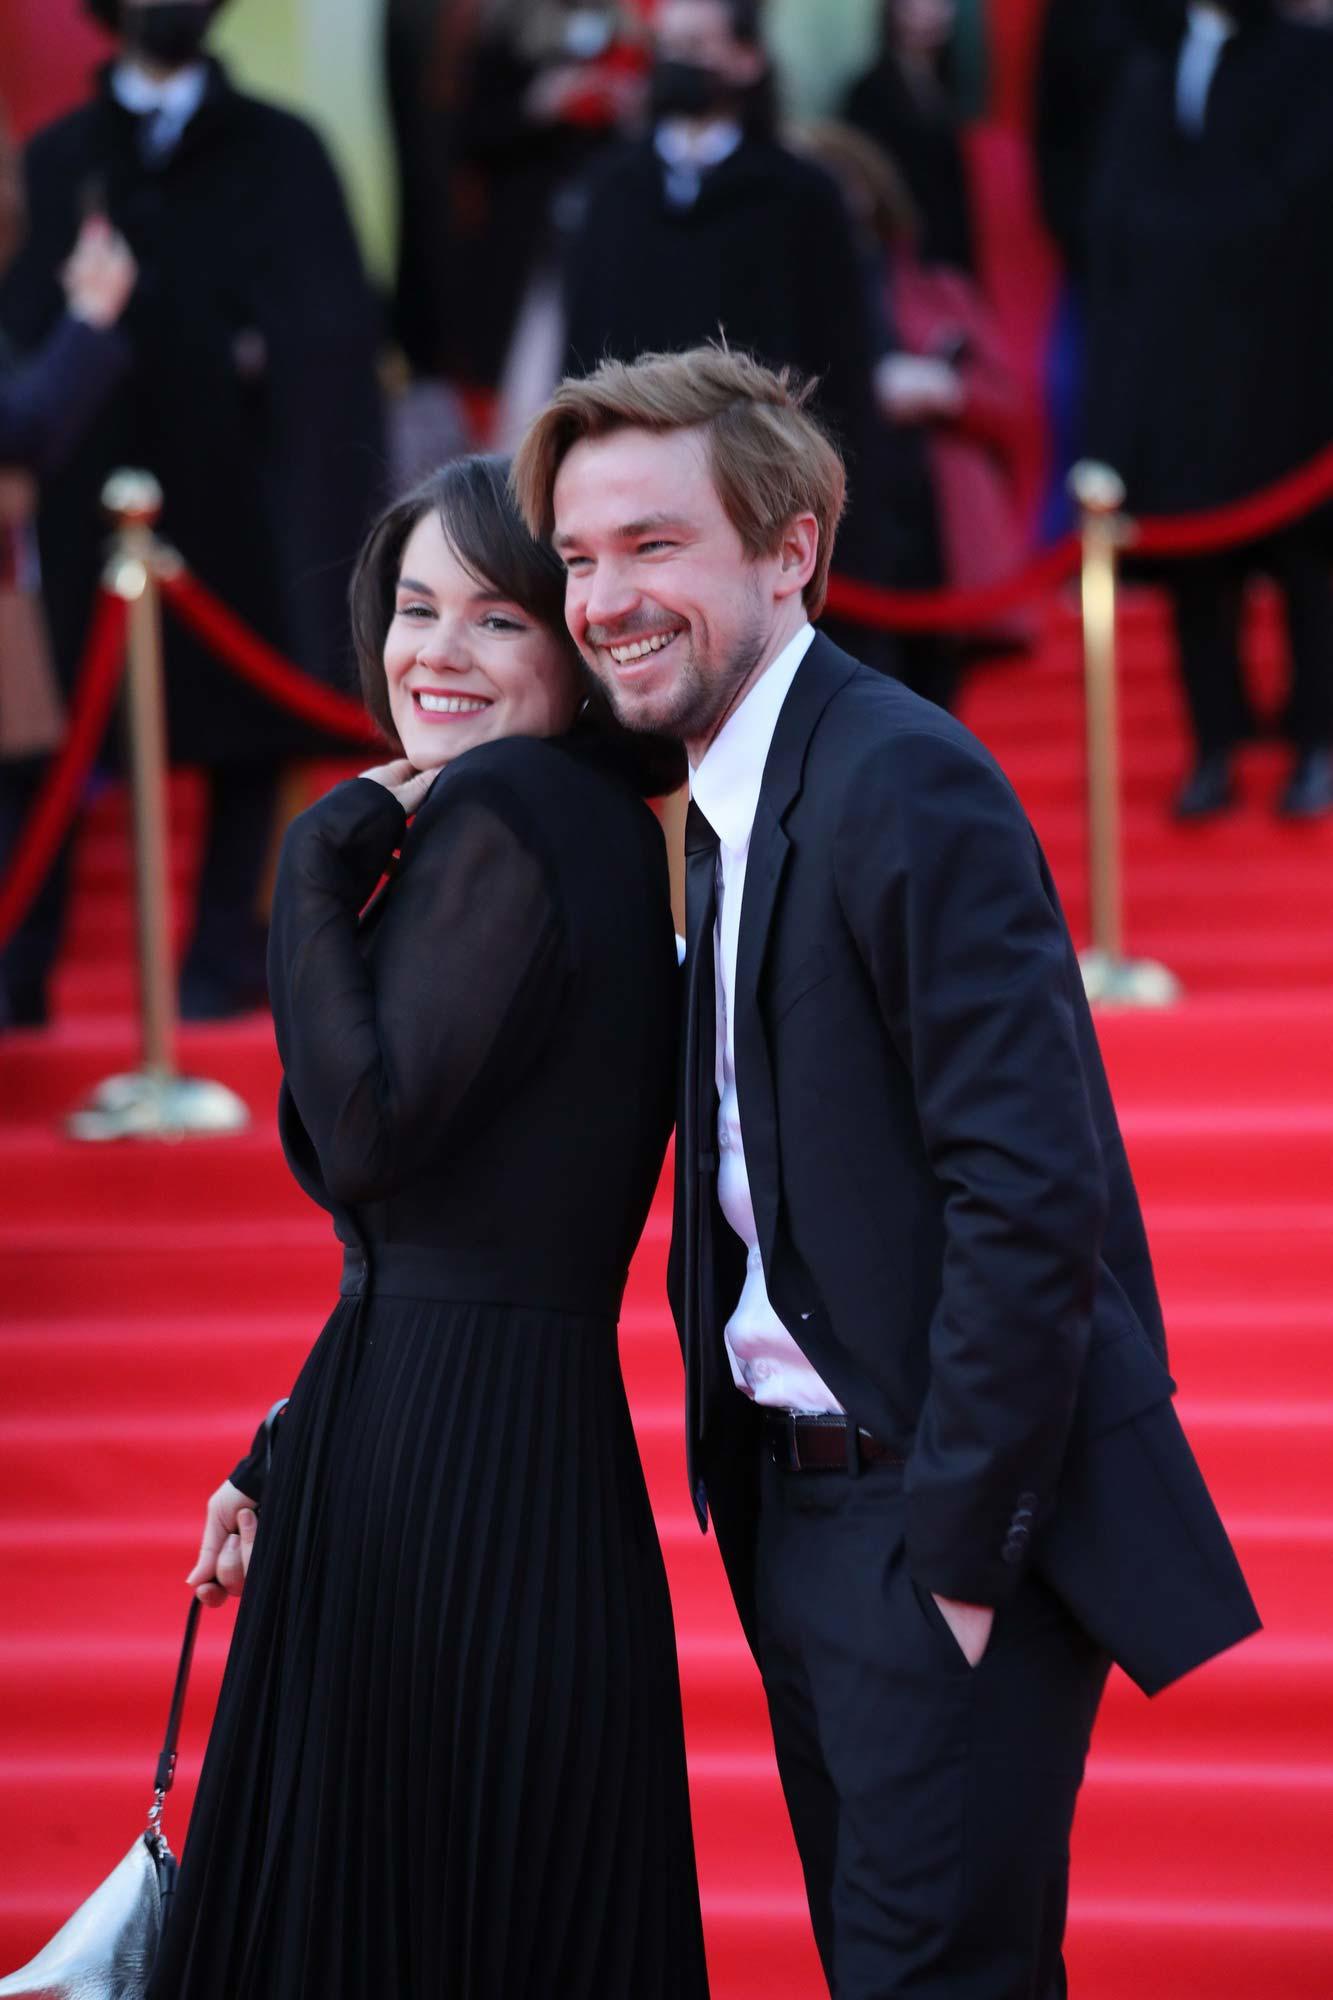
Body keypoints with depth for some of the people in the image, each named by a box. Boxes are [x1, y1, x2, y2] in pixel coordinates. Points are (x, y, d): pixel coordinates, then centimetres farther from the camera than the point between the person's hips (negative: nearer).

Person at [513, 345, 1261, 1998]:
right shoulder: (735, 802, 13)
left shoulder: (905, 785, -17)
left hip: (943, 1506, -9)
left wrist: (961, 1549, -20)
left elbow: (1030, 1192, -22)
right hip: (800, 1503, 9)